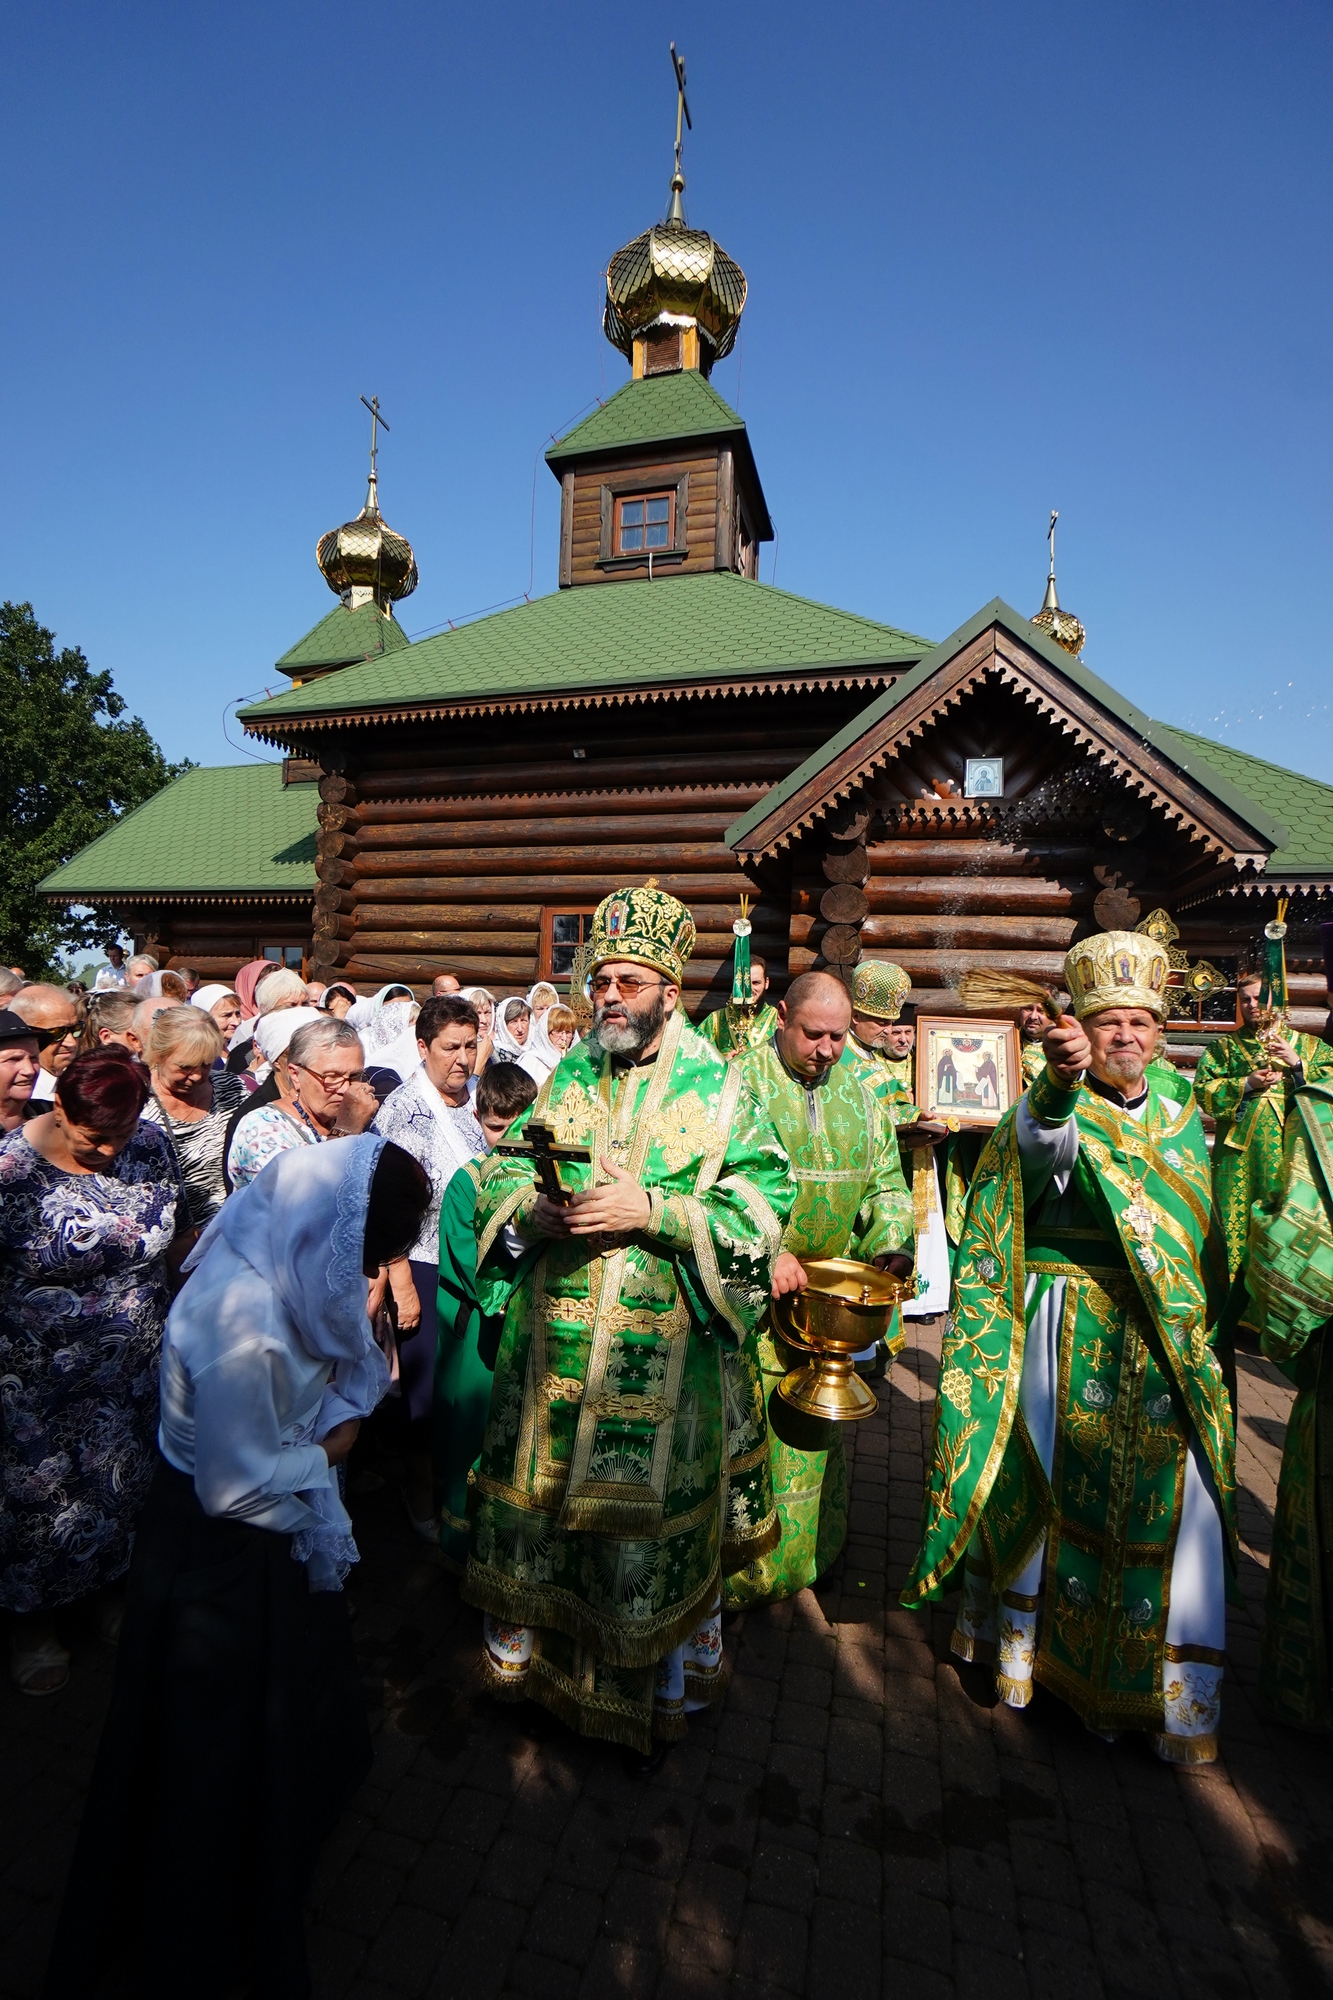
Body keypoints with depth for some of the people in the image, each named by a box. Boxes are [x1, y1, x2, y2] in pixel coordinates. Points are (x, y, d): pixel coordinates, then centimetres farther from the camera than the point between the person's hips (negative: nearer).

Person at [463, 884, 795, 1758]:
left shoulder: (717, 1090, -6)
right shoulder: (566, 1078, 6)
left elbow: (765, 1204, -13)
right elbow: (496, 1170, 10)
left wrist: (649, 1209, -22)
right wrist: (531, 1209, -13)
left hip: (663, 1357, -3)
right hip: (553, 1345, 4)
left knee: (654, 1514, 11)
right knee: (537, 1496, 17)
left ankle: (668, 1673, 39)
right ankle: (528, 1646, 45)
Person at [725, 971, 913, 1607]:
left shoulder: (860, 1093, 8)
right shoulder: (743, 1082, -10)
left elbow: (888, 1184, 13)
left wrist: (890, 1247, -3)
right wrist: (767, 1251, -23)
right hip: (751, 1295, -5)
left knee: (818, 1433, 18)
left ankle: (811, 1559, 39)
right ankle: (740, 1575, 20)